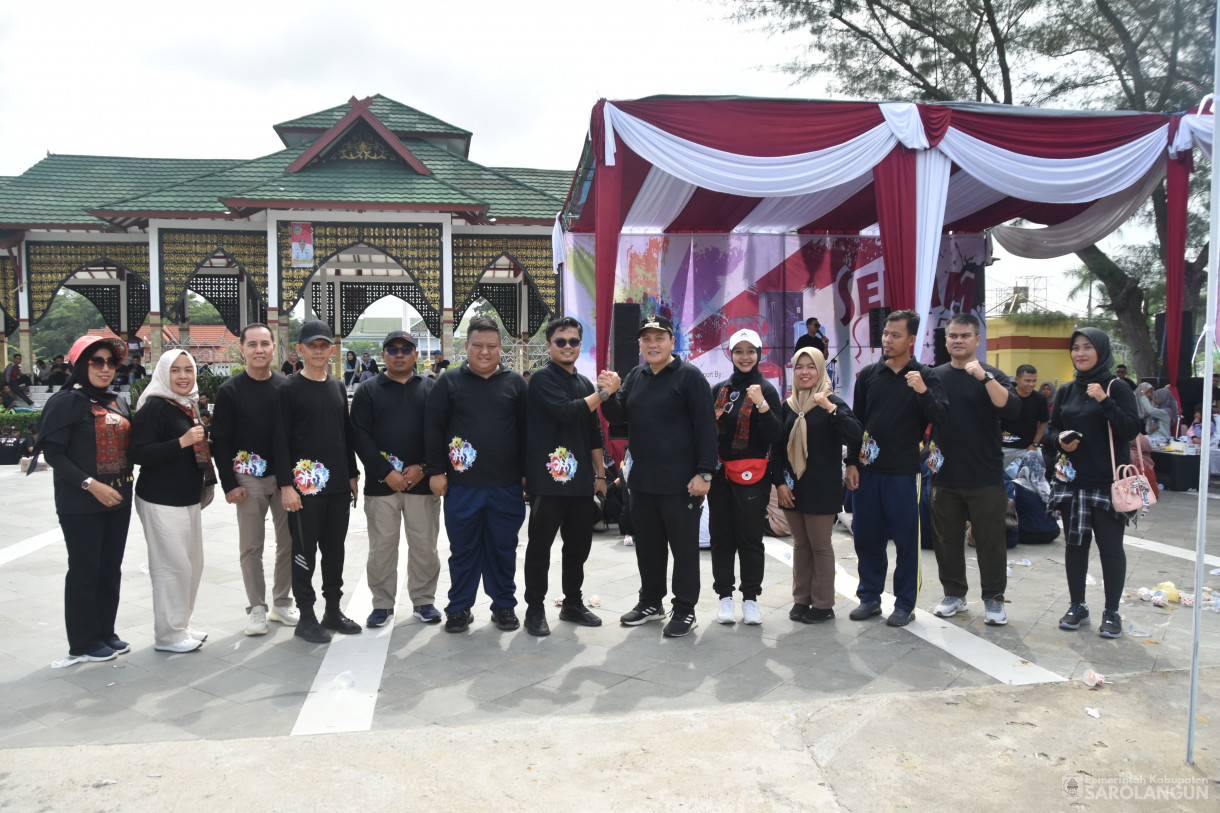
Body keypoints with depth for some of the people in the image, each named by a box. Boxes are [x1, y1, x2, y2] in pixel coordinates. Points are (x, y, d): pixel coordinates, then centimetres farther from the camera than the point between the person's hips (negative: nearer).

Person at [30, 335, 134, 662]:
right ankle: (83, 643, 15)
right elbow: (53, 452, -14)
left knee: (110, 568, 13)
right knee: (85, 571, 3)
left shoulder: (119, 403, 11)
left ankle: (105, 633, 27)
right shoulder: (66, 401, -9)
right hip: (81, 505, -6)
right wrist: (91, 484, -20)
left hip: (118, 500, 6)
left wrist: (126, 481, 3)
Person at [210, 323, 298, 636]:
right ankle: (257, 608, 15)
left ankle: (282, 603, 22)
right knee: (251, 547, 4)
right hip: (248, 480, -2)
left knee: (288, 542, 8)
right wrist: (229, 484, -9)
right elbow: (221, 441, -3)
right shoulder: (230, 390, -2)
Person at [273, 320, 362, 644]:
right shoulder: (289, 389, -4)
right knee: (305, 551, 2)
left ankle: (333, 610, 22)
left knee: (335, 549, 12)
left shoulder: (338, 387, 13)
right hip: (305, 484, -5)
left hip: (338, 484, 6)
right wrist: (285, 484, -13)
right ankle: (306, 617, 11)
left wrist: (353, 474, 14)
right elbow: (280, 441, -8)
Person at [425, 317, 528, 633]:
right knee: (463, 549, 8)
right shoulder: (449, 383, 3)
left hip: (506, 485, 1)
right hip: (461, 484, -1)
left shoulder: (515, 383, 6)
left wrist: (526, 472, 4)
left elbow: (526, 430, 7)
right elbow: (433, 429, 1)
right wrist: (436, 471, -4)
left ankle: (504, 605, 24)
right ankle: (459, 608, 21)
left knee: (503, 548, 10)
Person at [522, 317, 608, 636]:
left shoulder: (585, 383, 15)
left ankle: (573, 603, 26)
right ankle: (535, 609, 11)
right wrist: (604, 392, -14)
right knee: (540, 546, 1)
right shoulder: (543, 379, -5)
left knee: (579, 544, 12)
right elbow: (567, 412, -21)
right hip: (548, 478, -7)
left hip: (581, 479, 7)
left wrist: (600, 474, 16)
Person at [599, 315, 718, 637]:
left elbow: (706, 426, -12)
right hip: (642, 480, 7)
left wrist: (704, 472, -17)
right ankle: (650, 602, 30)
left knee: (684, 546, 3)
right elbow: (618, 417, 13)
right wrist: (609, 394, -8)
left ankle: (685, 609, 14)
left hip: (681, 482, -6)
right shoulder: (636, 376, 13)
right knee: (647, 545, 15)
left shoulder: (689, 375, -7)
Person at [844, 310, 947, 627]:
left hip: (902, 472, -3)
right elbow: (856, 421, 9)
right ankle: (870, 597, 23)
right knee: (866, 536, 9)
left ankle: (905, 603, 17)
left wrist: (923, 392, -28)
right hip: (866, 470, 3)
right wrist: (851, 463, 5)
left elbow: (939, 418, -11)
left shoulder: (924, 376, -1)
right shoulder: (868, 374, 6)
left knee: (906, 538, 4)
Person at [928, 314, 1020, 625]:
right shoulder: (934, 376, 8)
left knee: (990, 540, 3)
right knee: (947, 539, 11)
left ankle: (994, 598, 16)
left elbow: (1012, 410, -19)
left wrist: (984, 376, -26)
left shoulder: (992, 375, -1)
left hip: (985, 477, -3)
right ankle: (954, 593, 24)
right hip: (944, 475, 3)